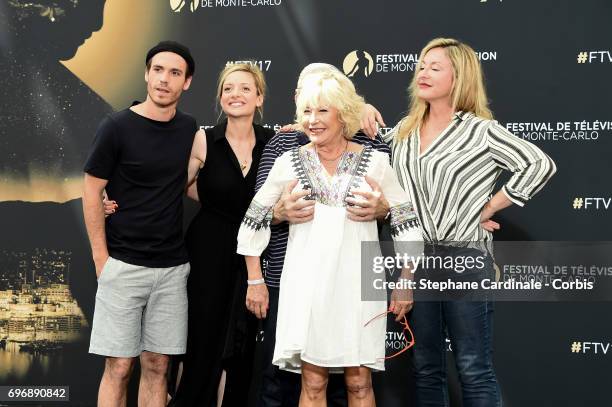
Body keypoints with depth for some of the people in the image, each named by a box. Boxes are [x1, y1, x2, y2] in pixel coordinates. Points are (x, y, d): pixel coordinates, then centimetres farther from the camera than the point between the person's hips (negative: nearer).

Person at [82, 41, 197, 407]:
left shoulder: (188, 128, 7)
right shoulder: (117, 127, -7)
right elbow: (91, 194, -4)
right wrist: (101, 258, -8)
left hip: (172, 266, 4)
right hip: (124, 264, -4)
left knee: (156, 366, 8)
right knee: (119, 367, -1)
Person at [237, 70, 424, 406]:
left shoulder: (375, 162, 0)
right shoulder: (290, 163, 2)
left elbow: (406, 222, 5)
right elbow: (254, 220, 9)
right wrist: (255, 280, 7)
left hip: (357, 285, 0)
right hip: (307, 286, 0)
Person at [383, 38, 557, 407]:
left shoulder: (481, 131, -5)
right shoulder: (403, 132, 11)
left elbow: (540, 165, -11)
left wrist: (490, 206, -9)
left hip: (464, 258, -5)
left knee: (474, 370, -1)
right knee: (427, 368, 13)